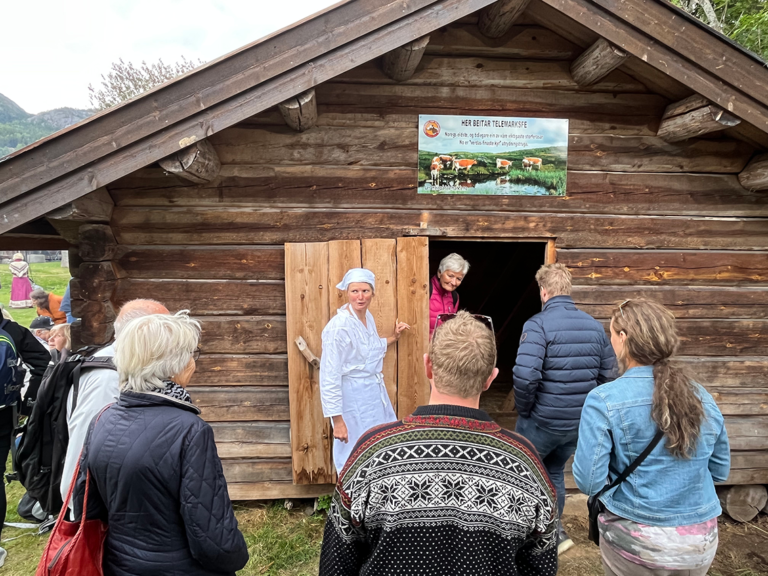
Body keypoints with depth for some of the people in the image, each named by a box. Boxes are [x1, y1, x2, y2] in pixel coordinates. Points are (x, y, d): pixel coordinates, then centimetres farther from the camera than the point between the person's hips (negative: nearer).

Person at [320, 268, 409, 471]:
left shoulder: (368, 316, 1)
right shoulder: (338, 327, -23)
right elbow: (329, 378, -22)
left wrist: (394, 338, 18)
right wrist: (337, 420, -21)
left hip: (376, 393, 8)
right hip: (354, 399, -8)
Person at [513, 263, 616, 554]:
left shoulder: (538, 324, -18)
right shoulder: (594, 326, 1)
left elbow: (524, 376, -28)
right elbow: (608, 374, 7)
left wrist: (523, 409, -11)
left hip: (542, 420, -6)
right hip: (579, 422, 6)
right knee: (554, 472, 25)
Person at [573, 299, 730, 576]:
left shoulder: (604, 400, -20)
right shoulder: (703, 398, -5)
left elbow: (588, 482, -19)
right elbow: (720, 471, 8)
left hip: (636, 542, -4)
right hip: (701, 543, 4)